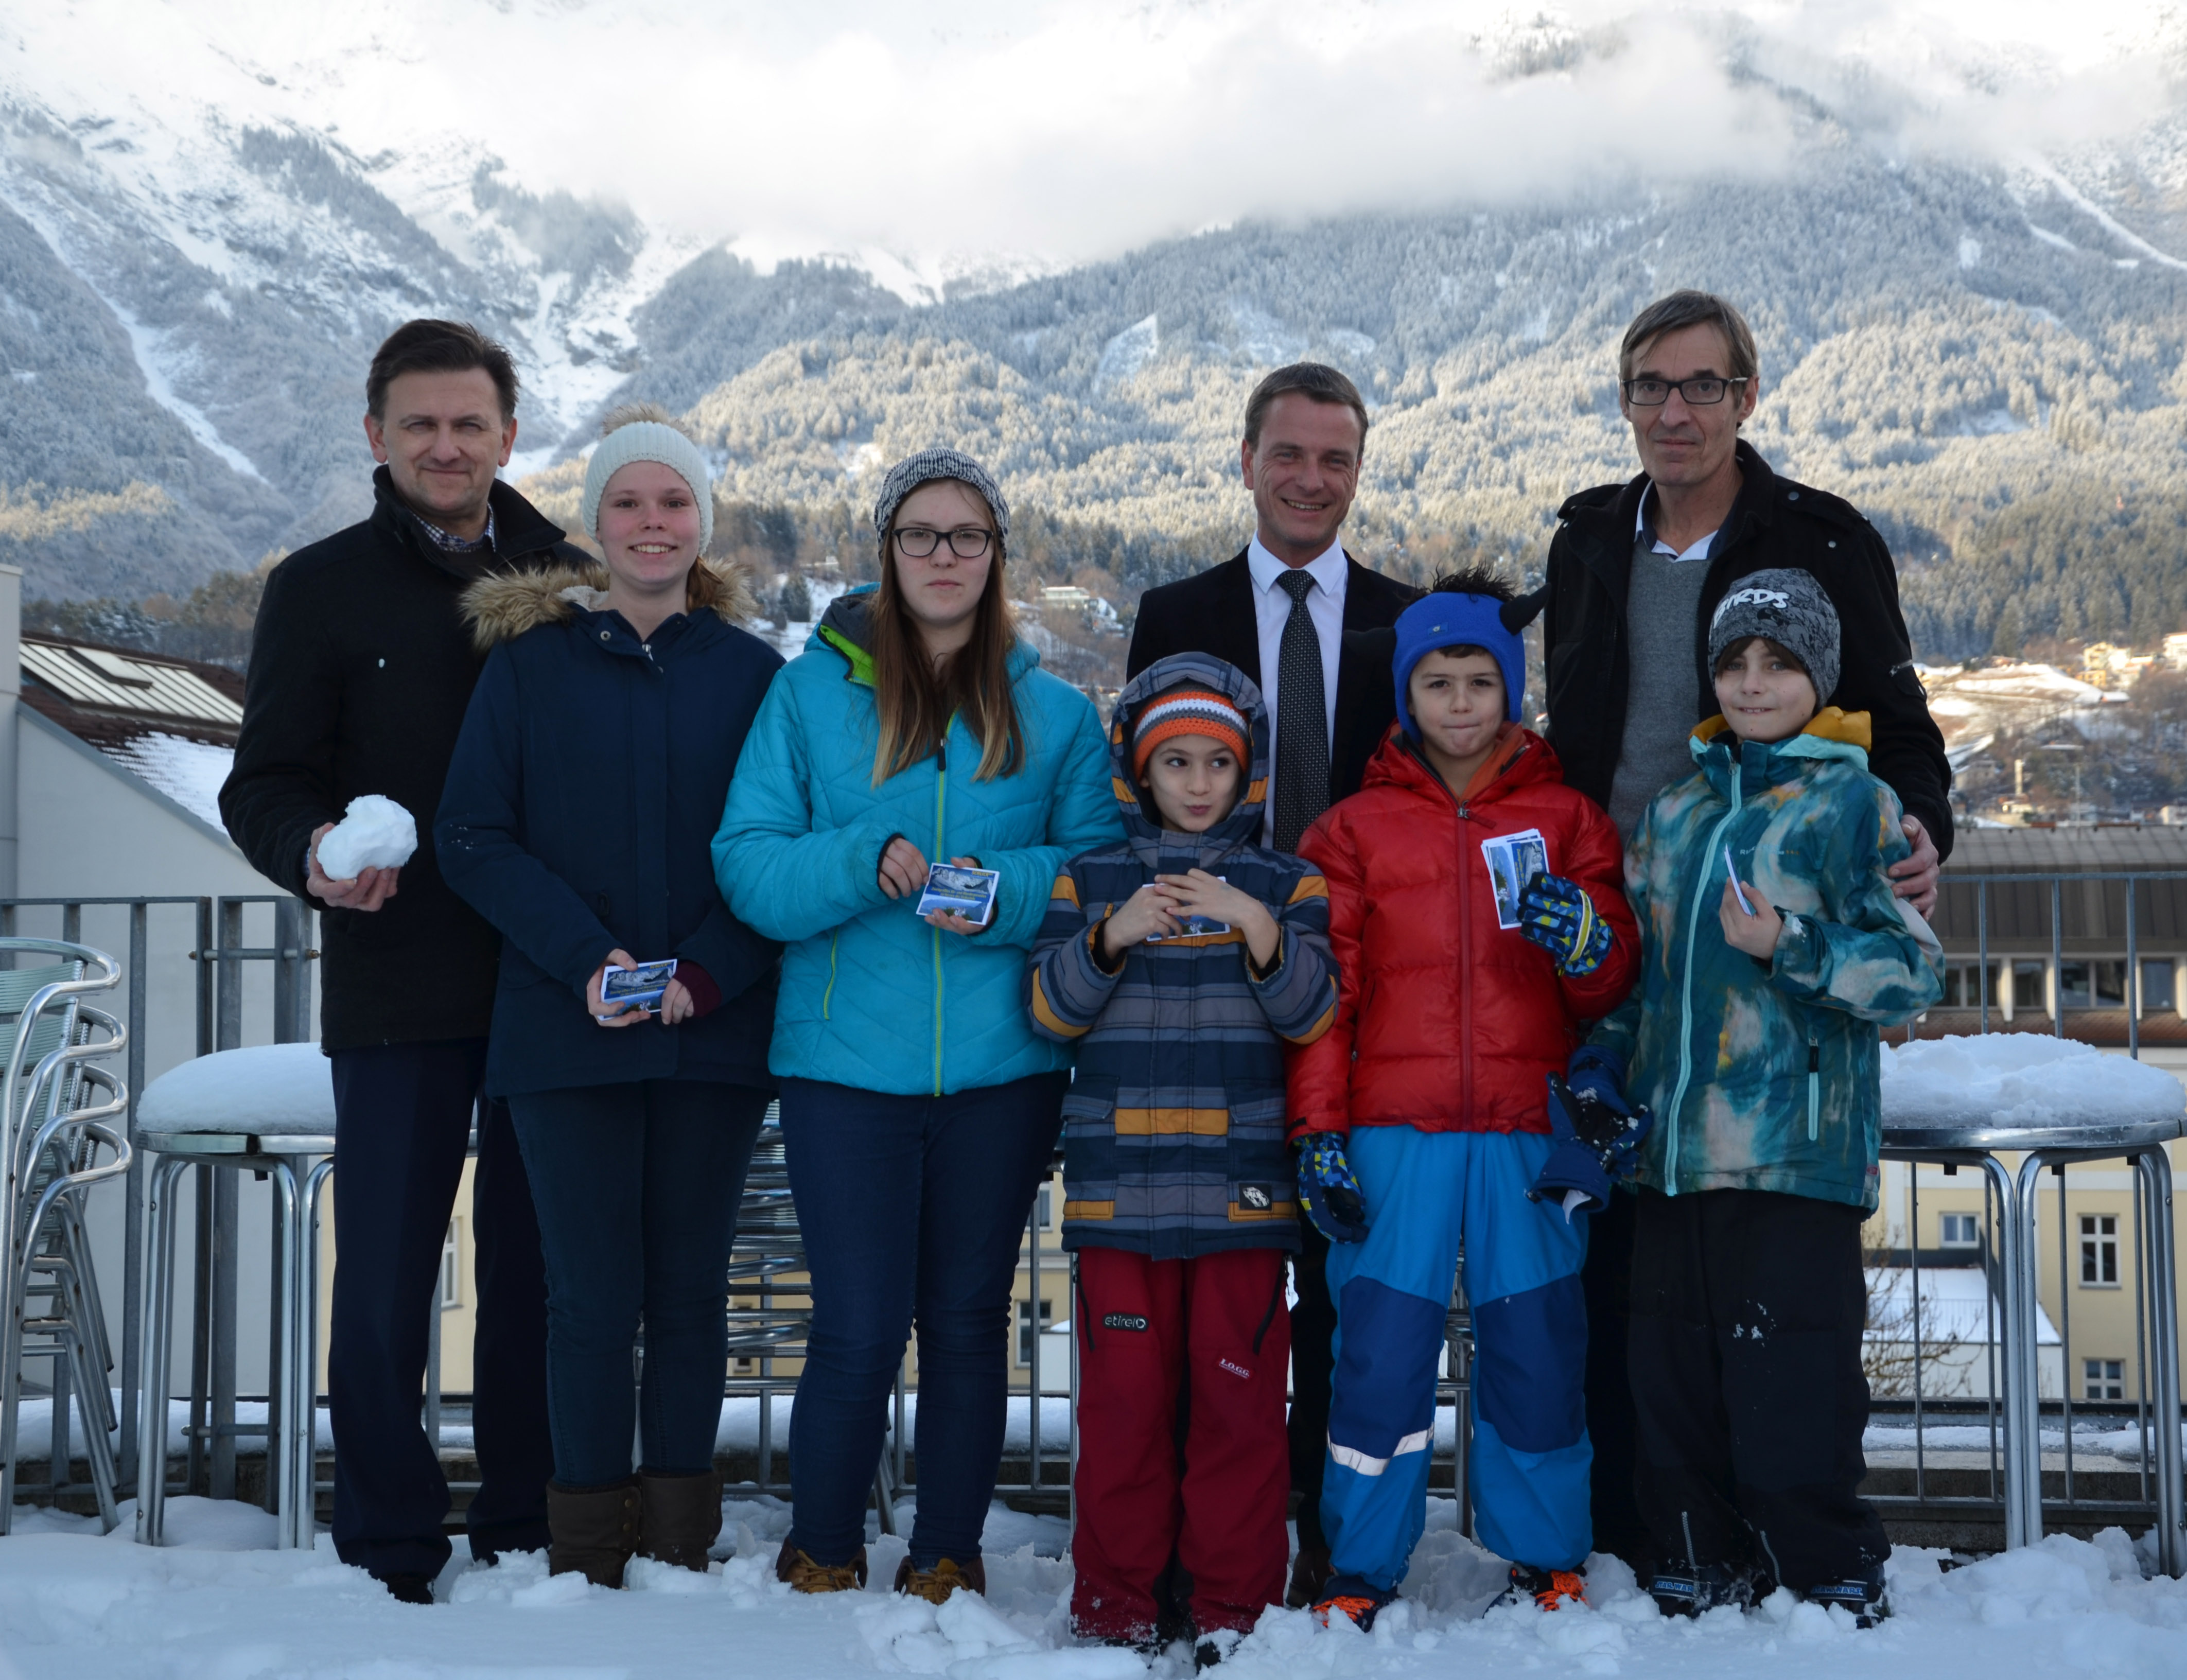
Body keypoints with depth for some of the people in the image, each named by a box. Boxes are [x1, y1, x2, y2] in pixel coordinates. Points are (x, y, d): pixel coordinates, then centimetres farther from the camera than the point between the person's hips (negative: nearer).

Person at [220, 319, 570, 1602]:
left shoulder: (570, 581, 9)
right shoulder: (321, 590, 4)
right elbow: (263, 785, 1)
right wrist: (313, 849, -22)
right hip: (397, 996, -2)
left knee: (538, 1271, 9)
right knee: (385, 1278, 1)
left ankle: (528, 1534, 21)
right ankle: (391, 1552, 14)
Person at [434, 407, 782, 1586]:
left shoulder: (752, 672, 6)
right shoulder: (528, 661, 4)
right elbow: (472, 838, -1)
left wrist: (709, 972, -11)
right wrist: (585, 959, -14)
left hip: (714, 1035, 1)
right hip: (569, 1035, -1)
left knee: (690, 1291, 8)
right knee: (592, 1298, 1)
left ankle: (681, 1543, 19)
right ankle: (587, 1553, 13)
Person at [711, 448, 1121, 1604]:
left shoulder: (1053, 713, 8)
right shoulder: (811, 692, 4)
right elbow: (747, 864, -2)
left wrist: (1005, 891, -14)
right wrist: (867, 860, -19)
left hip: (1003, 1066, 2)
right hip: (846, 1062, -1)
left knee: (968, 1319, 9)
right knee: (858, 1327, -1)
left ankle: (948, 1559, 23)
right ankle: (820, 1558, 19)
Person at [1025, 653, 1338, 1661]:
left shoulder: (1283, 885, 9)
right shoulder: (1091, 882, 11)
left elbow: (1311, 1013, -2)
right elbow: (1050, 1009, 3)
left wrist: (1260, 931, -17)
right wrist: (1110, 937, -13)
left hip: (1241, 1187, 0)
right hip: (1120, 1186, 1)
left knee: (1240, 1398, 1)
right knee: (1123, 1398, 3)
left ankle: (1235, 1608, 12)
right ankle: (1117, 1606, 14)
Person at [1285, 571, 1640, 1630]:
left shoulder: (1566, 818, 9)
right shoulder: (1353, 829, 8)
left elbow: (1613, 987, 8)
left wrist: (1586, 940, -15)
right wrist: (1318, 1136, -1)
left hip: (1531, 1130, 1)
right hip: (1396, 1133, -1)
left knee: (1535, 1346, 4)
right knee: (1381, 1348, -3)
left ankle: (1545, 1560, 20)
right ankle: (1361, 1572, 10)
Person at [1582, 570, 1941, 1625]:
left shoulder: (1855, 804, -1)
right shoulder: (1674, 809, 16)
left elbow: (1912, 973, -5)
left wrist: (1790, 945, -18)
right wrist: (1602, 1068, 10)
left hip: (1798, 1152, -5)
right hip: (1673, 1152, 6)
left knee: (1789, 1392, -6)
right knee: (1672, 1385, 9)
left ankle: (1836, 1588, 10)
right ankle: (1699, 1579, 23)